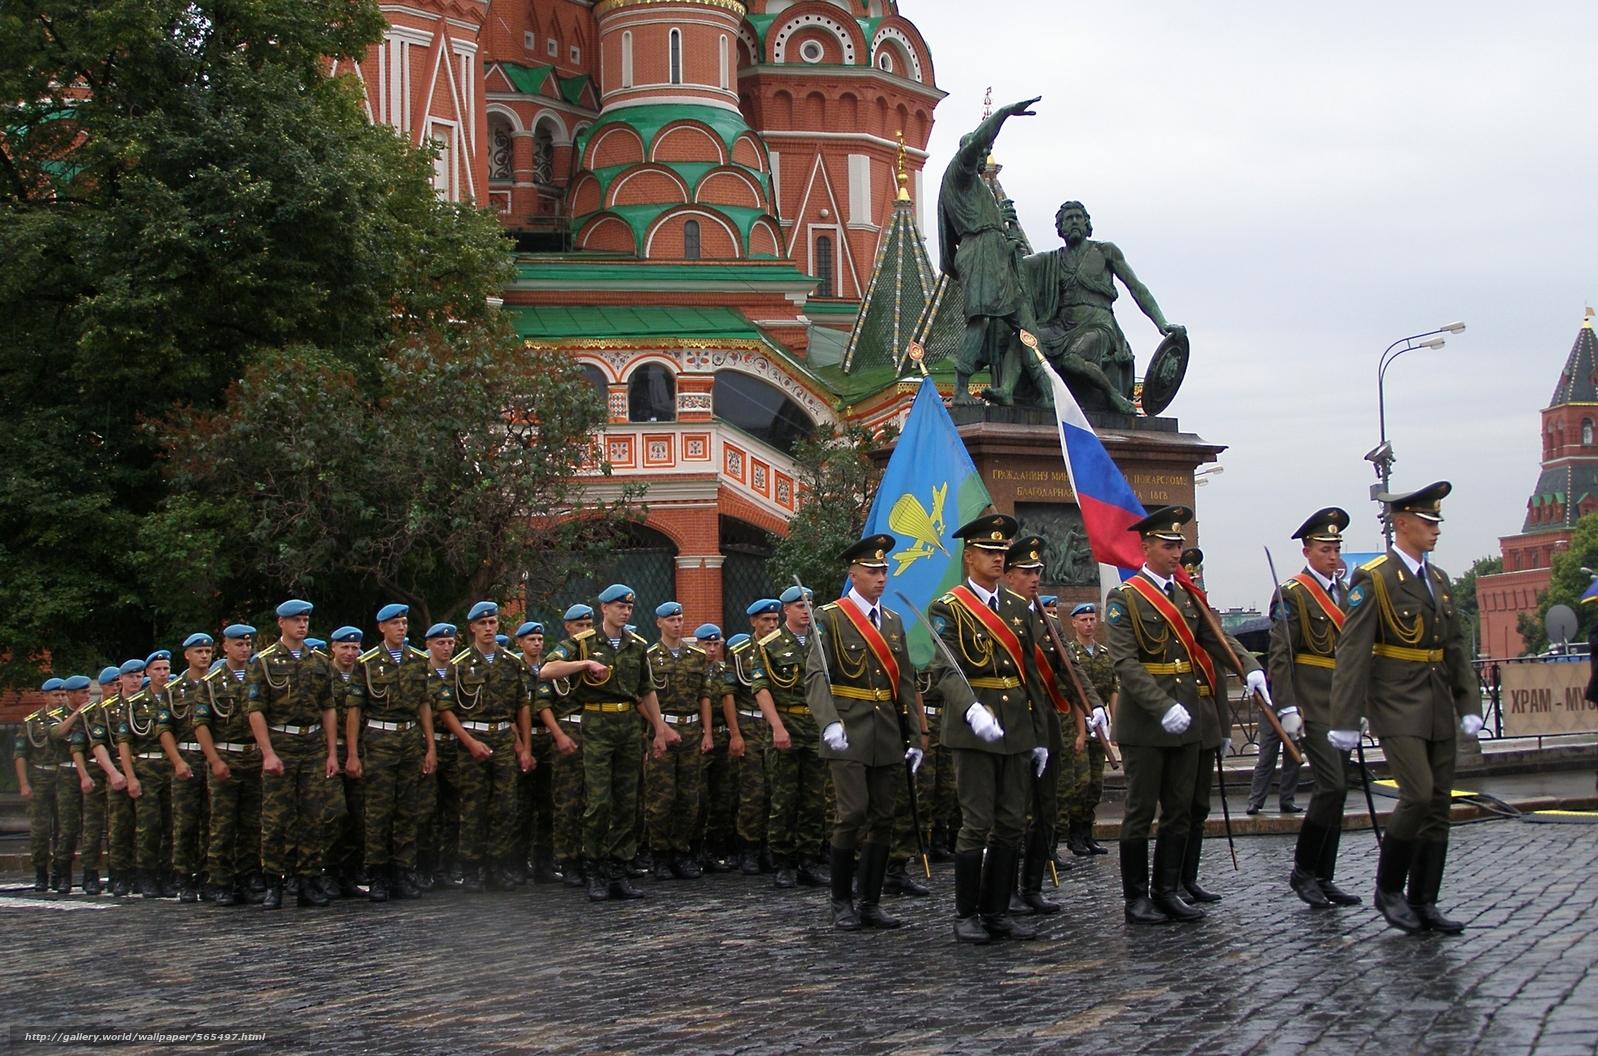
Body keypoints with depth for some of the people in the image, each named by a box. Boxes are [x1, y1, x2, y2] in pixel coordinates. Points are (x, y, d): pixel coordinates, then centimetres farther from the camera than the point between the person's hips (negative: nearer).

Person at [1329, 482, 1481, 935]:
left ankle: (1423, 903, 12)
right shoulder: (1373, 579, -9)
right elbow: (1352, 653, -12)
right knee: (1418, 796, -16)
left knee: (1438, 807, 6)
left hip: (1439, 712, 7)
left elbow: (1457, 648, 18)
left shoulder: (1439, 580, 14)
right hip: (1398, 710, -7)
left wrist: (1469, 705, 8)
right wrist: (1345, 721, -16)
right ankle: (1388, 889, 1)